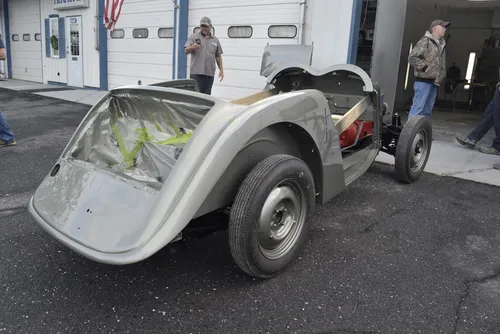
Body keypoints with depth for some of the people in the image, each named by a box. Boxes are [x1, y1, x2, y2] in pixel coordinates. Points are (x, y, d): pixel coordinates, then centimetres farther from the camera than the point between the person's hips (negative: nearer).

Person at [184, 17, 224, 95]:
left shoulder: (215, 40, 16)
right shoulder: (194, 37, 7)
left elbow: (218, 56, 19)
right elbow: (186, 50, -1)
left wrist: (221, 70, 11)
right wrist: (193, 47, -23)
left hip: (210, 73, 3)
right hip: (196, 72, -3)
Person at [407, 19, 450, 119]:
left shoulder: (441, 44, 19)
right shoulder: (425, 41, -7)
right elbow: (412, 57, -16)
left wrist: (442, 75, 16)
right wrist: (425, 68, -15)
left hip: (434, 81, 9)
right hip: (424, 80, -9)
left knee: (428, 109, 9)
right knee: (418, 106, -12)